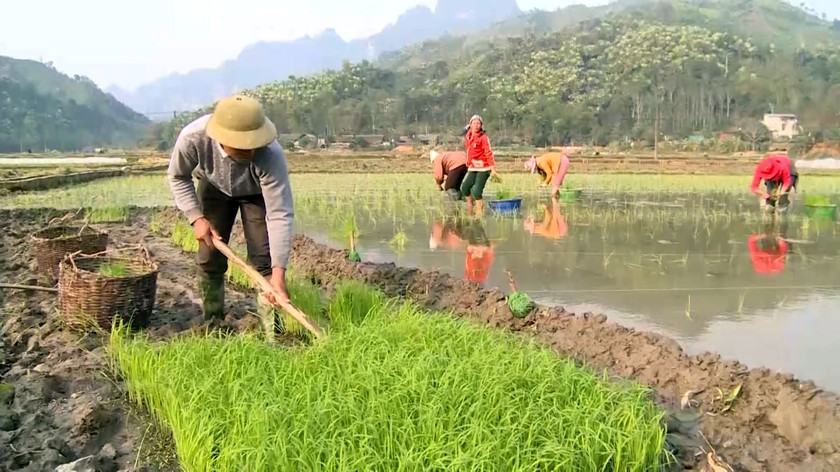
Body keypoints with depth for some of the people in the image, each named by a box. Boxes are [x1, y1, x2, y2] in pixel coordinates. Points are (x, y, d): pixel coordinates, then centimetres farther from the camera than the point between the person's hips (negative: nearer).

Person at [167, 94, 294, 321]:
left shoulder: (271, 155, -44)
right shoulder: (193, 137, -38)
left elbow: (280, 214, -42)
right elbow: (178, 177, -15)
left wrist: (278, 272, -47)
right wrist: (196, 218, -24)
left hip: (257, 192, -2)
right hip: (214, 187, 2)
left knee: (264, 258, -12)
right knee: (209, 258, 1)